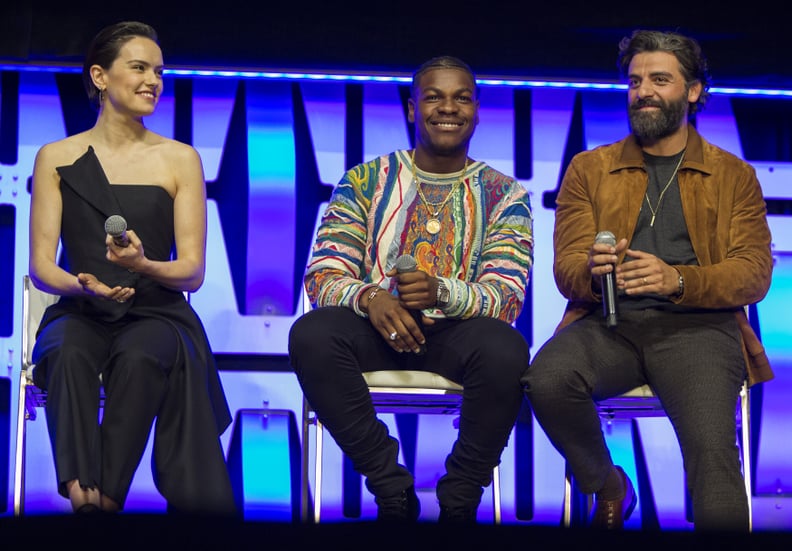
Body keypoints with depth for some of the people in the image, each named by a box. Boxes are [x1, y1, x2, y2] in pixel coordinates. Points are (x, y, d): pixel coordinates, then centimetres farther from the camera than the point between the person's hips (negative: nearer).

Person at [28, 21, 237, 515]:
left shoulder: (180, 160, 8)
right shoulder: (57, 159, 9)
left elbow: (193, 271, 3)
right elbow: (41, 266, 4)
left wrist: (143, 265, -19)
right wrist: (84, 285, -19)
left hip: (157, 313, 0)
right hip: (79, 313, 0)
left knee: (140, 358, -36)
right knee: (68, 355, -35)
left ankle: (108, 496, -31)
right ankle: (81, 493, -42)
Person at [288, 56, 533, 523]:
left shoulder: (504, 195, 6)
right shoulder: (364, 182, 9)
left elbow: (507, 297, -5)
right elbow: (322, 276, 0)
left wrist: (442, 292, -28)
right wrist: (369, 297, -24)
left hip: (456, 333, -1)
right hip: (376, 327, 1)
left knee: (506, 350, -36)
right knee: (311, 334, -32)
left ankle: (460, 499, -14)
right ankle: (393, 492, -19)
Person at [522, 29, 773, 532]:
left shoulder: (734, 176, 15)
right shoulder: (590, 169, 19)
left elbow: (754, 275, 4)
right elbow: (566, 268, 11)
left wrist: (676, 279, -15)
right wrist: (593, 271, -16)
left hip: (696, 326, -2)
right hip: (609, 324, 2)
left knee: (711, 446, -34)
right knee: (547, 379, -32)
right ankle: (609, 489, -4)